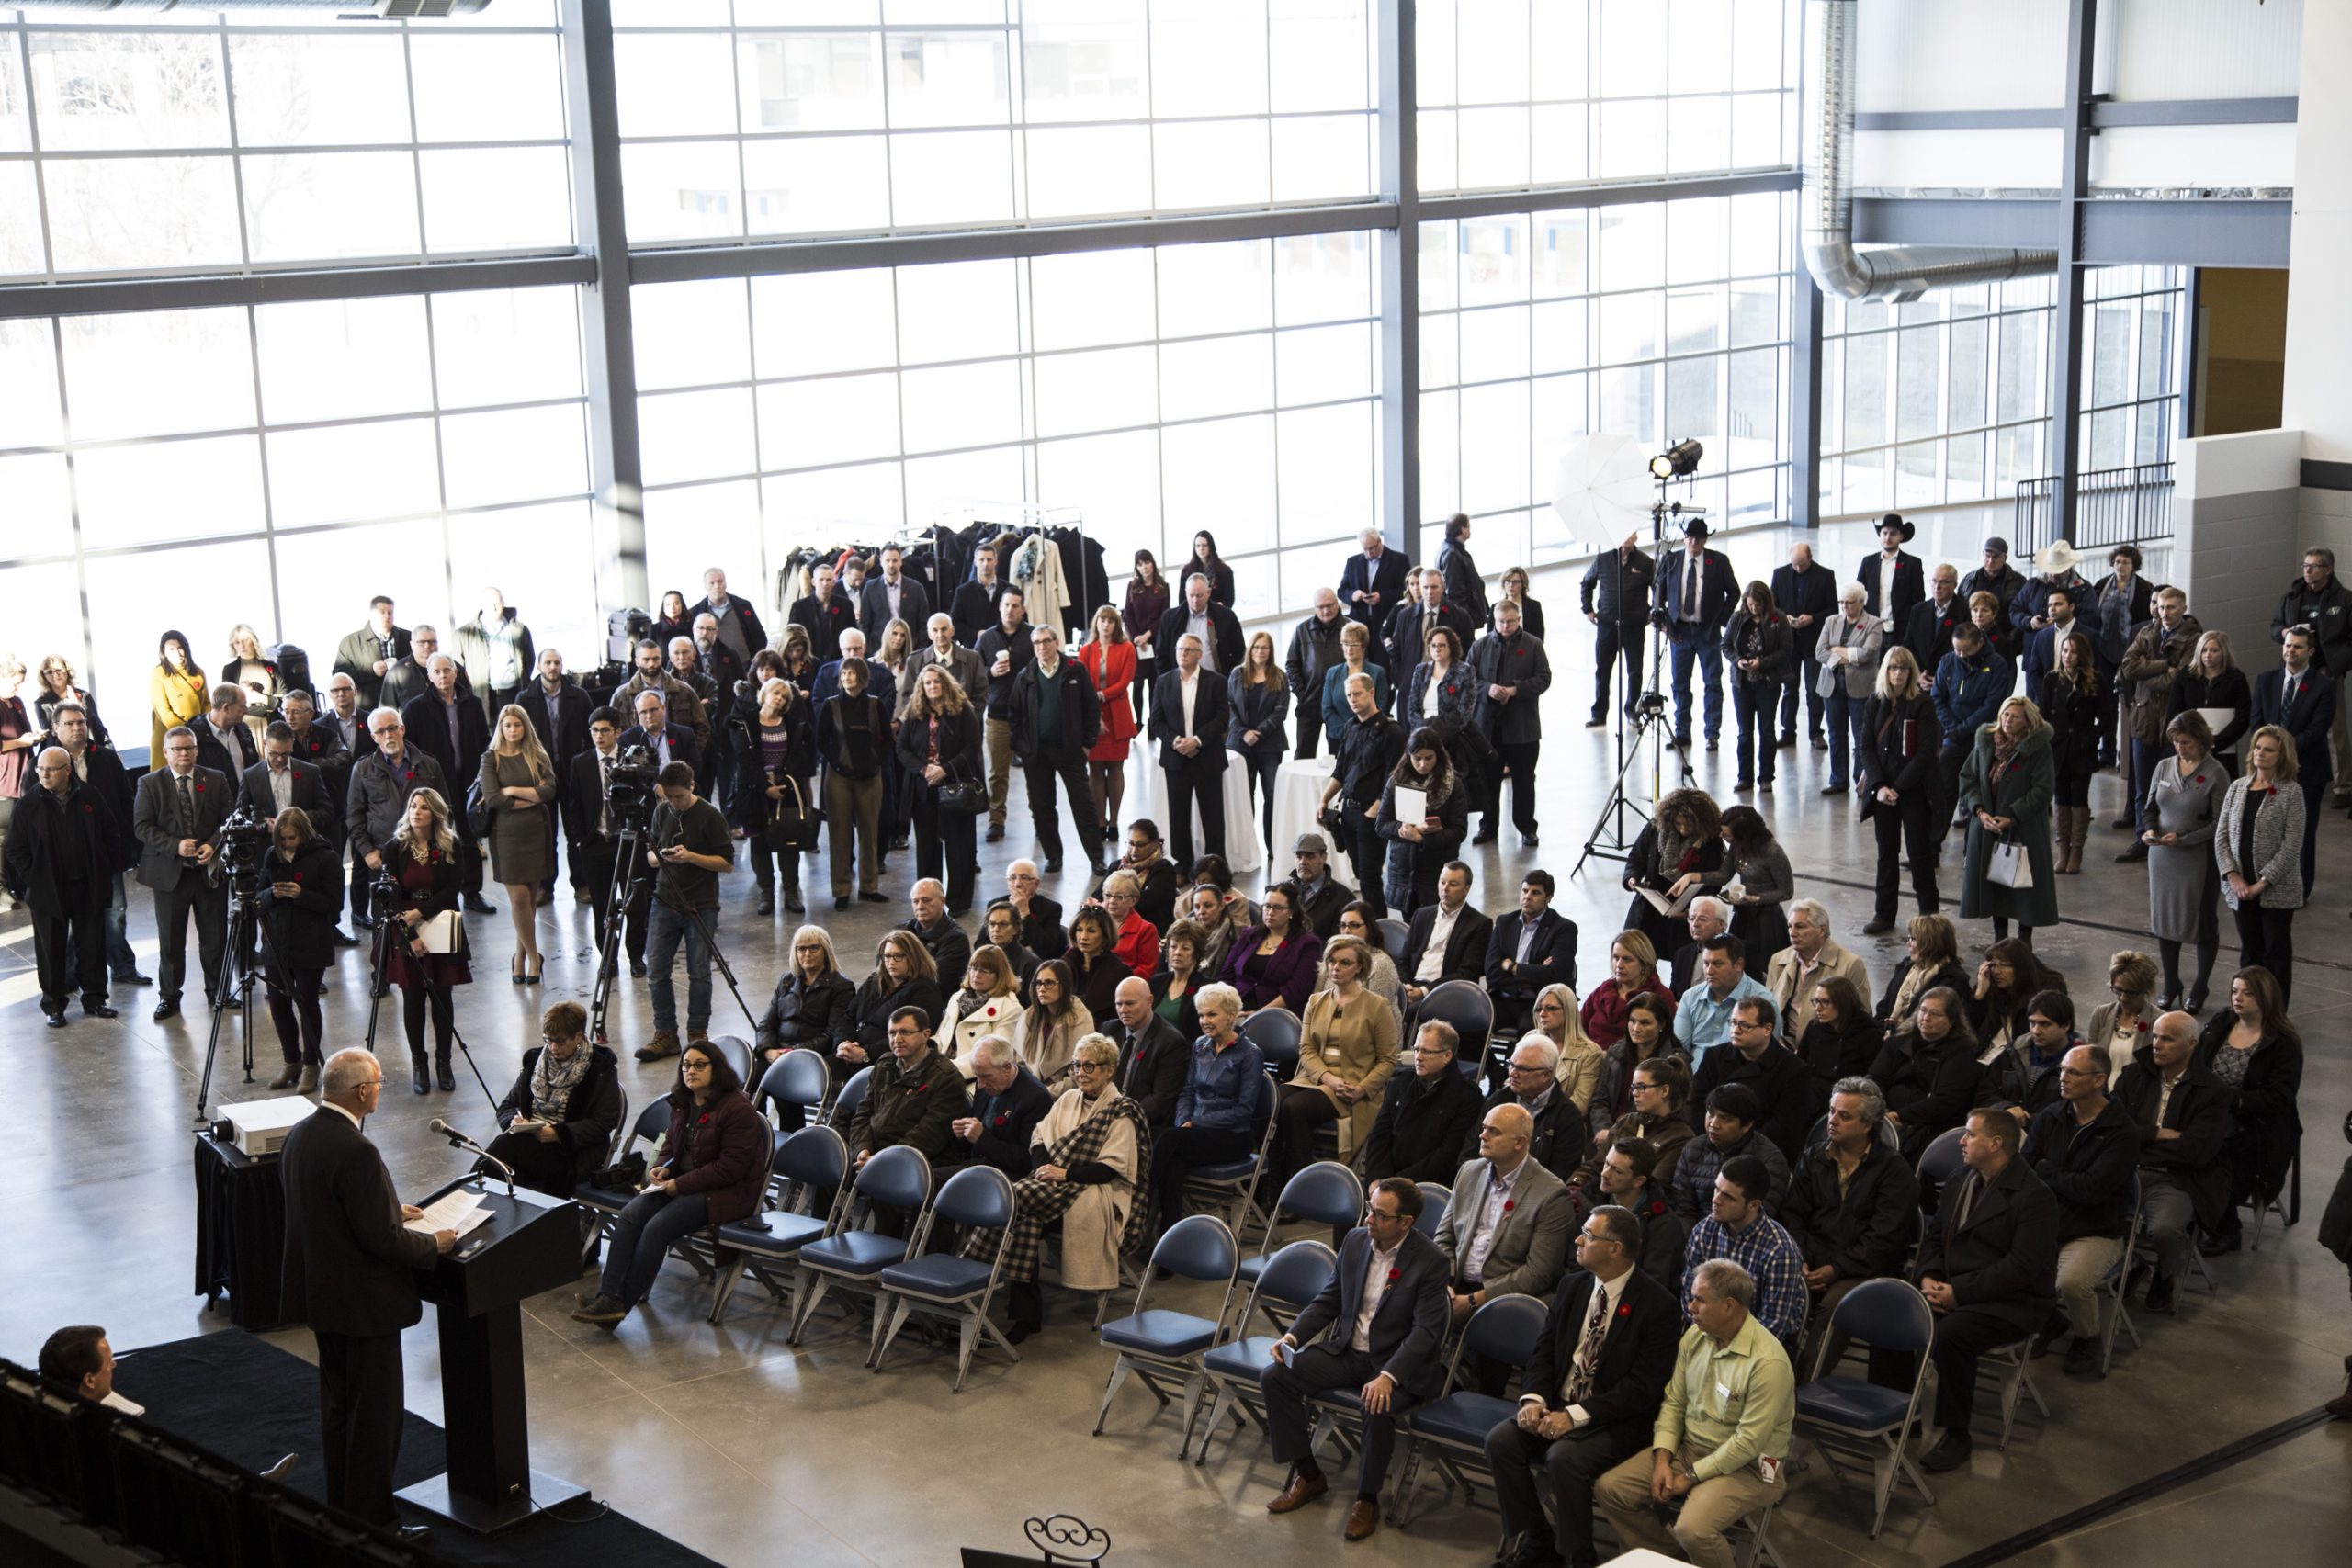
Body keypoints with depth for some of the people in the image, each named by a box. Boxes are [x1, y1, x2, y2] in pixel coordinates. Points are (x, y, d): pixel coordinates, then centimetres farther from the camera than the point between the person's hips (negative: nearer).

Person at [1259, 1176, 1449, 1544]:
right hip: (1347, 1351, 6)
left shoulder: (1429, 1261, -16)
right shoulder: (1355, 1240, 1)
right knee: (1274, 1376, -11)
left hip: (1398, 1363, -6)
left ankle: (1367, 1498, -10)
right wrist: (1292, 1336, -7)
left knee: (1378, 1408, -36)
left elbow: (1426, 1330, -21)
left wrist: (1387, 1376, -34)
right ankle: (1307, 1475, 4)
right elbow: (1328, 1301, 10)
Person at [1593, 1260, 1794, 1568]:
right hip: (1688, 1447, 8)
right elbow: (1673, 1403, 7)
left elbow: (1749, 1442, -22)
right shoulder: (1694, 1336, 0)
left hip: (1747, 1467, -7)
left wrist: (1690, 1478, -16)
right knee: (1609, 1490, -5)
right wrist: (1662, 1460, -7)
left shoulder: (1767, 1362, -24)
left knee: (1692, 1530, -32)